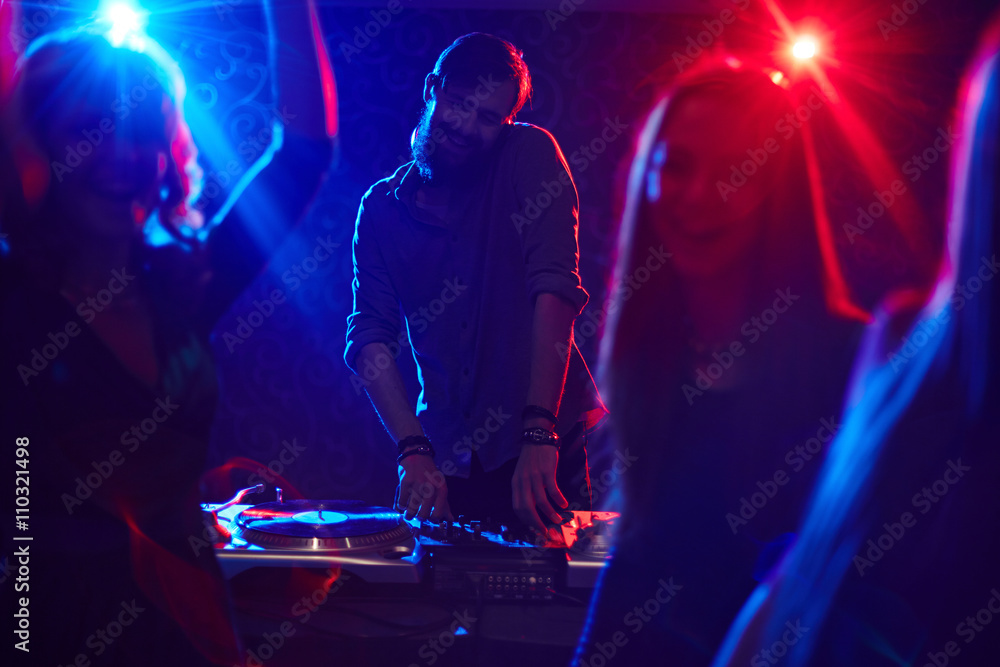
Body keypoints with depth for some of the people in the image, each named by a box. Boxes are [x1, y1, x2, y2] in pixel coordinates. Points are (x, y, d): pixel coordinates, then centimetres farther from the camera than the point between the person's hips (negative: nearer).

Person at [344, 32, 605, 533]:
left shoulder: (530, 156, -6)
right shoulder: (381, 207, 4)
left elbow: (555, 288, -18)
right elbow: (370, 336, -6)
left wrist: (539, 434, -29)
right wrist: (414, 452, -22)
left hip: (543, 445, -2)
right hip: (446, 456, 3)